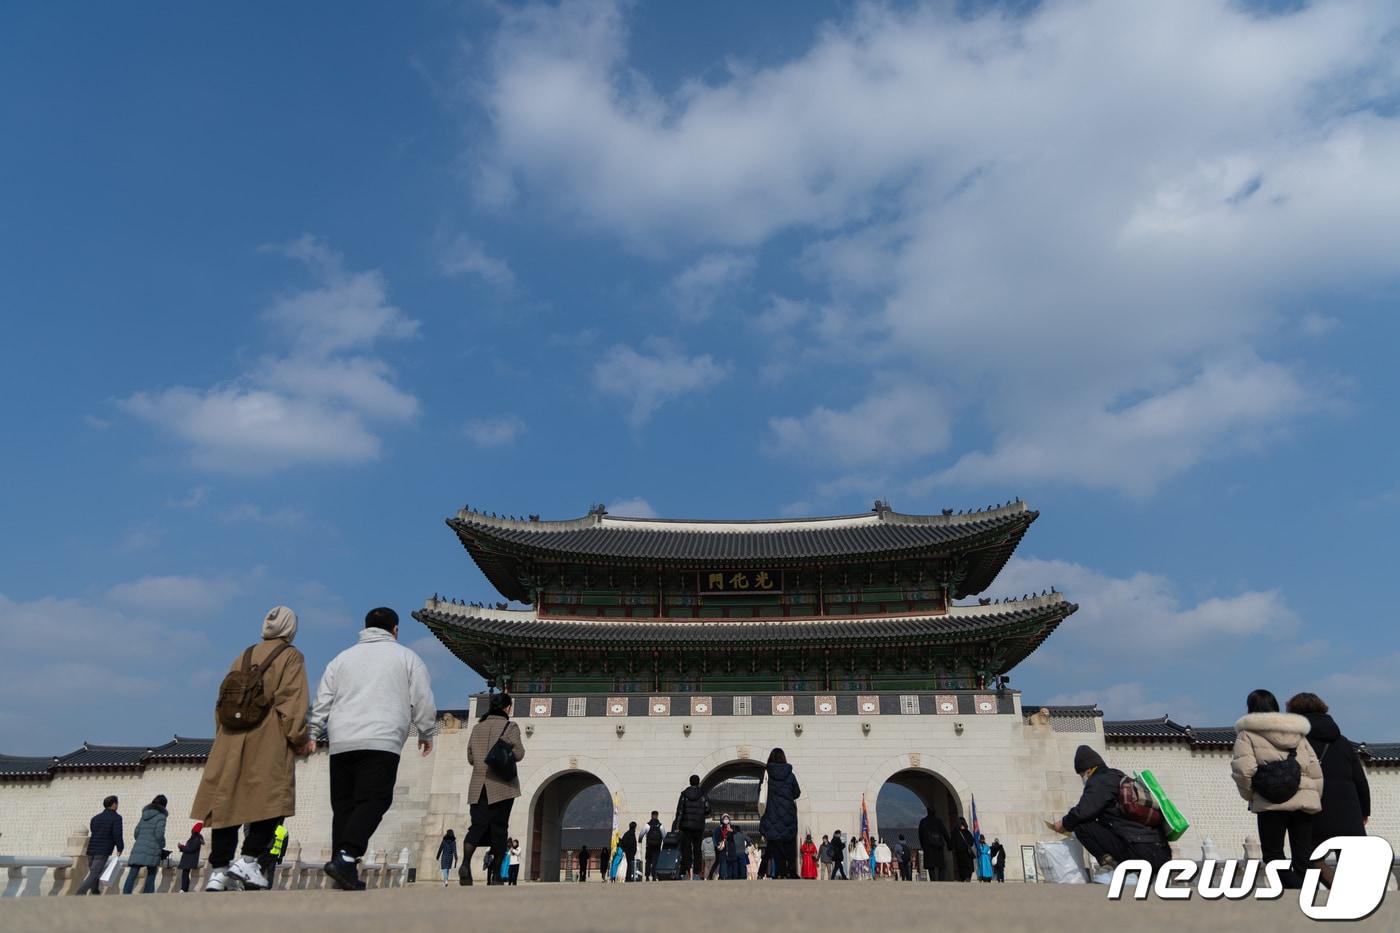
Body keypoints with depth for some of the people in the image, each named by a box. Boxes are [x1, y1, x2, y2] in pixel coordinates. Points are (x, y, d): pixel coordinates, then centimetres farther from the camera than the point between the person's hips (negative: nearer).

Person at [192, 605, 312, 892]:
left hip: (231, 740, 6)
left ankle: (218, 871, 3)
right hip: (269, 742, -6)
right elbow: (292, 702, -9)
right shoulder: (291, 657, 2)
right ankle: (248, 859, -12)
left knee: (227, 802, 5)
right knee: (270, 800, -2)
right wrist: (301, 738, -6)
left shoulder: (242, 657, 20)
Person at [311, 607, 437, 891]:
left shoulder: (343, 657, 21)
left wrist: (313, 734, 21)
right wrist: (427, 733, 20)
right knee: (372, 802, -7)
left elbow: (322, 702, 17)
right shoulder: (406, 657, 11)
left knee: (343, 806, 8)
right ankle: (346, 857, -25)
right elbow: (423, 701, 9)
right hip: (381, 742, -4)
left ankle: (345, 872, 4)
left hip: (341, 743, 4)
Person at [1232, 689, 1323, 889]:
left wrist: (1250, 796, 5)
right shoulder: (1298, 734, 21)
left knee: (1273, 855, 3)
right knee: (1303, 858, 8)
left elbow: (1244, 769, -9)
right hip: (1304, 800, 5)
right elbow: (1316, 770, 13)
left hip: (1272, 804, -5)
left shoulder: (1248, 734, 4)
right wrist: (1314, 798, 19)